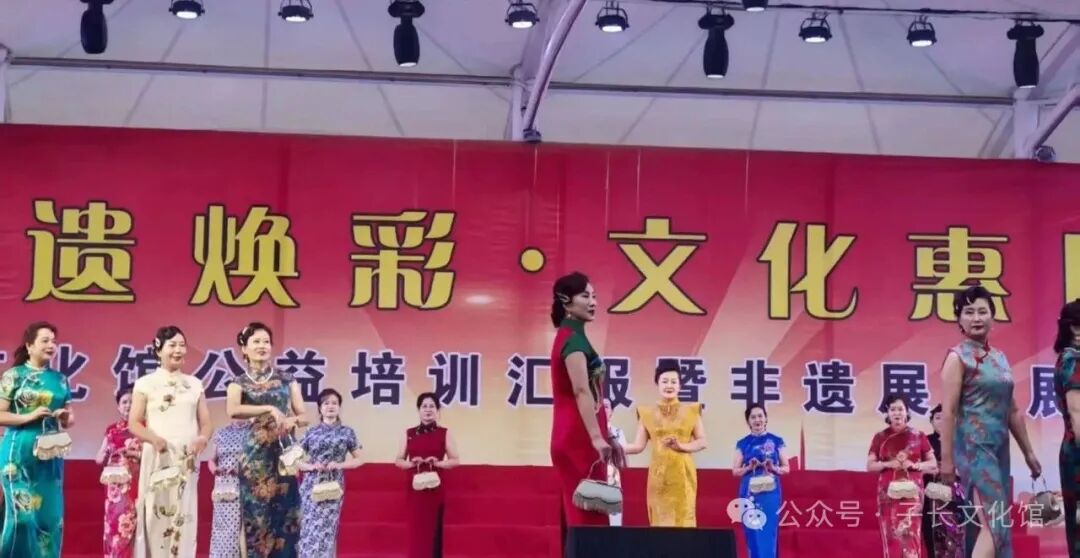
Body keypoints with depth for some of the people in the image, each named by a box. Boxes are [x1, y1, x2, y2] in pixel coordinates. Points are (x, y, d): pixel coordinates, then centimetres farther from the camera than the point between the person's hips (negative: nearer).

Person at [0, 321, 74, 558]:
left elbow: (70, 419, 18)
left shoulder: (60, 379, 12)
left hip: (51, 454, 5)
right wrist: (29, 417, -17)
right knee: (22, 514, -6)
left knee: (50, 514, 4)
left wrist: (66, 417, -4)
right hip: (20, 452, -5)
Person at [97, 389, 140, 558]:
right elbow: (99, 459, 16)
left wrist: (131, 453, -16)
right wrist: (107, 453, -5)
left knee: (130, 526, -13)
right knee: (114, 525, 1)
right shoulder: (112, 429, 14)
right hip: (115, 485, 4)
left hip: (134, 484, -4)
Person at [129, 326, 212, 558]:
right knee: (156, 516, -7)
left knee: (184, 517, 1)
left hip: (187, 459, 3)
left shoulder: (194, 384, 14)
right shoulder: (146, 383, 4)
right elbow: (134, 423, 0)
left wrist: (203, 437, -9)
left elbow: (206, 421, 13)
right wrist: (154, 438, -19)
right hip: (158, 457, -3)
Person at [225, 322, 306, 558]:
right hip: (255, 456, -1)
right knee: (257, 515, -3)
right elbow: (233, 410, -17)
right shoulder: (239, 383, 5)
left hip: (284, 454, 1)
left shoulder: (287, 379, 11)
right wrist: (270, 409, -23)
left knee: (284, 515, -3)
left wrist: (293, 420, -13)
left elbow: (304, 416, 9)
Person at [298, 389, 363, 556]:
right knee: (309, 528, -3)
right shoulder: (311, 433, 7)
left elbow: (358, 460, 8)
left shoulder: (347, 432, 5)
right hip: (311, 486, 1)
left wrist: (339, 465, -8)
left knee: (327, 530, -4)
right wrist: (312, 466, -9)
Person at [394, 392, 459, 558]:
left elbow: (455, 460, 3)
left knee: (434, 531, -1)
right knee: (416, 531, -1)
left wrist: (437, 463, -14)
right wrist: (412, 463, -11)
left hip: (435, 488, -1)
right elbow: (398, 461, 9)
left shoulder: (444, 433, 3)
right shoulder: (409, 433, 7)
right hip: (415, 488, 1)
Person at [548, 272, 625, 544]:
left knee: (579, 518, 8)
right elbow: (581, 391, -23)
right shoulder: (573, 339, -11)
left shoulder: (571, 337, 19)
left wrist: (606, 437, 22)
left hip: (576, 438, 10)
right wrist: (596, 437, -30)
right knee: (588, 520, -12)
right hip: (579, 439, -10)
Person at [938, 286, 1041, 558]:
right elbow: (948, 411, -12)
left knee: (996, 523, 7)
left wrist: (1028, 452, 19)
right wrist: (946, 459, -16)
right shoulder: (957, 357, -7)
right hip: (973, 446, -8)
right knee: (992, 523, -15)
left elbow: (1012, 410, 19)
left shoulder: (999, 357, 14)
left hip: (999, 447, 8)